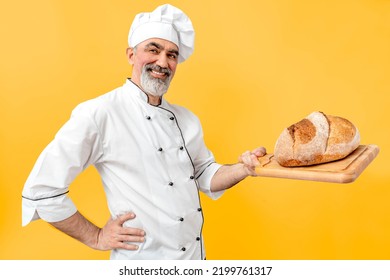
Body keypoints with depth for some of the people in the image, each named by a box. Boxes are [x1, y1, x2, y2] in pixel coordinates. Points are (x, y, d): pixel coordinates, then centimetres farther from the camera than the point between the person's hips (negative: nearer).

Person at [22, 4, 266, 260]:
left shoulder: (186, 119, 3)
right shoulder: (99, 114, -18)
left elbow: (205, 176, 10)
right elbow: (41, 191, -16)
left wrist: (243, 169, -8)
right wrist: (96, 238, -10)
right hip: (142, 259, -6)